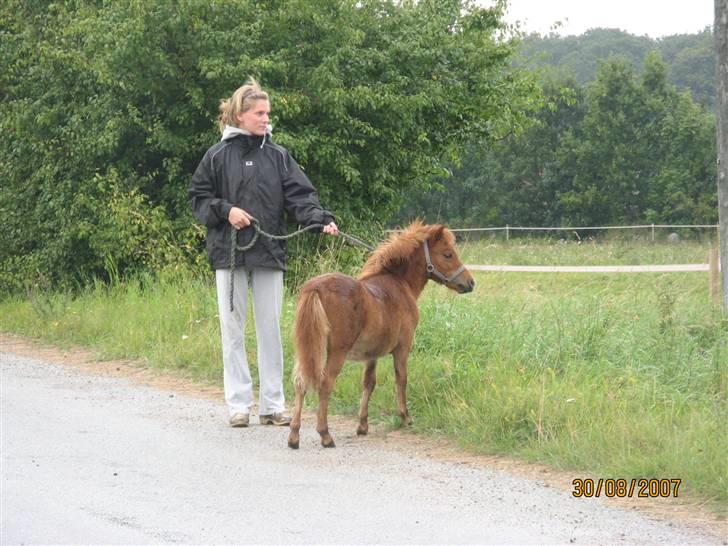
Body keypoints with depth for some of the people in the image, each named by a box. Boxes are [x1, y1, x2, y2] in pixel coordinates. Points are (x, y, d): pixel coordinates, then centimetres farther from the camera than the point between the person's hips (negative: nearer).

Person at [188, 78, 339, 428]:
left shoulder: (278, 156, 6)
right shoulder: (218, 156, 1)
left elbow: (299, 196, -1)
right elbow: (197, 198, 5)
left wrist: (322, 219, -18)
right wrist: (225, 210, -12)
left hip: (269, 253, 2)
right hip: (229, 253, -2)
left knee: (270, 328, 5)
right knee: (233, 327, 3)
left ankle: (272, 403, 10)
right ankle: (238, 403, 8)